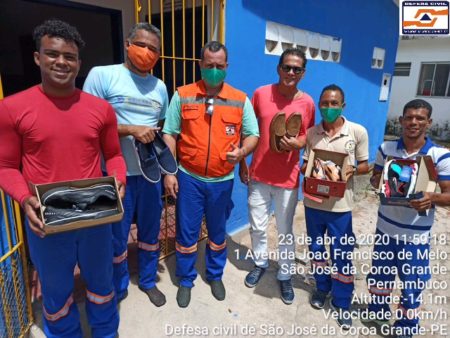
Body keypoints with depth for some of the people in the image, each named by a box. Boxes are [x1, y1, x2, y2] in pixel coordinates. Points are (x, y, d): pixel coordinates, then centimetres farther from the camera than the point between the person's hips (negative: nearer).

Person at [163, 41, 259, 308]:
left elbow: (253, 134, 4)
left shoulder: (241, 100, 1)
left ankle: (216, 275, 40)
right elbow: (169, 135, -1)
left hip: (222, 180, 1)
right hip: (188, 178, 0)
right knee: (187, 233, 10)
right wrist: (169, 172, -6)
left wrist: (242, 151, -19)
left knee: (218, 232, 17)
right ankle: (186, 280, 32)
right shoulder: (182, 95, -1)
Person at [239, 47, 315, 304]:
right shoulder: (261, 94, -3)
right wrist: (242, 163, 3)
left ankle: (285, 275, 33)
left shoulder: (307, 102, -5)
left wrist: (297, 143, -16)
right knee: (257, 227, 14)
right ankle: (261, 263, 41)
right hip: (258, 174, 1)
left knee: (285, 231, 11)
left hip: (287, 177, -1)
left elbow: (308, 136, 7)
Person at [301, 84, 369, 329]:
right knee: (316, 249, 18)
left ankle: (342, 303, 28)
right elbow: (305, 164, 8)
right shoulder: (311, 133, 1)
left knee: (342, 255, 7)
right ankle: (322, 288, 42)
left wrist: (353, 170, -19)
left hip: (340, 205, -2)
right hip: (313, 202, 3)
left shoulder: (358, 132, -5)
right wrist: (307, 169, -15)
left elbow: (364, 165, 2)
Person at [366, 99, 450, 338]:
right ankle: (378, 312, 46)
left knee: (412, 284, 10)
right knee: (380, 274, 21)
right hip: (385, 227, 3)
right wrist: (379, 180, -15)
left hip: (416, 235, -3)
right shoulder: (386, 148, -2)